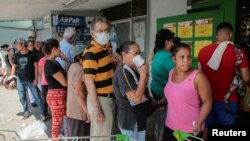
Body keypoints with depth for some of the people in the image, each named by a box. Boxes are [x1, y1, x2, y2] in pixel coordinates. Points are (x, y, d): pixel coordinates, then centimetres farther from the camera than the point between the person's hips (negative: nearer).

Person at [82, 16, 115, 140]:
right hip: (100, 99, -9)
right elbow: (89, 82, -22)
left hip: (109, 97, 9)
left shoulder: (105, 49, 9)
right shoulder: (90, 53, -19)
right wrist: (96, 108, -22)